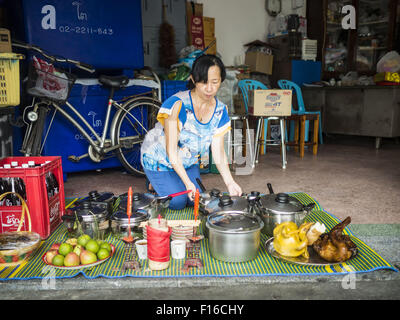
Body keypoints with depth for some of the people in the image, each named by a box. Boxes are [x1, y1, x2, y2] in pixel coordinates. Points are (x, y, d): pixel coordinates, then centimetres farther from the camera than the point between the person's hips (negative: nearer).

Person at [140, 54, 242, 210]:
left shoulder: (220, 111, -12)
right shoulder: (177, 104, -31)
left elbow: (218, 152, -11)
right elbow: (171, 151, -29)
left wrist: (230, 182, -25)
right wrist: (188, 183, -35)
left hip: (189, 162, 6)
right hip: (160, 161, -5)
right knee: (177, 202, -16)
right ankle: (157, 185, 16)